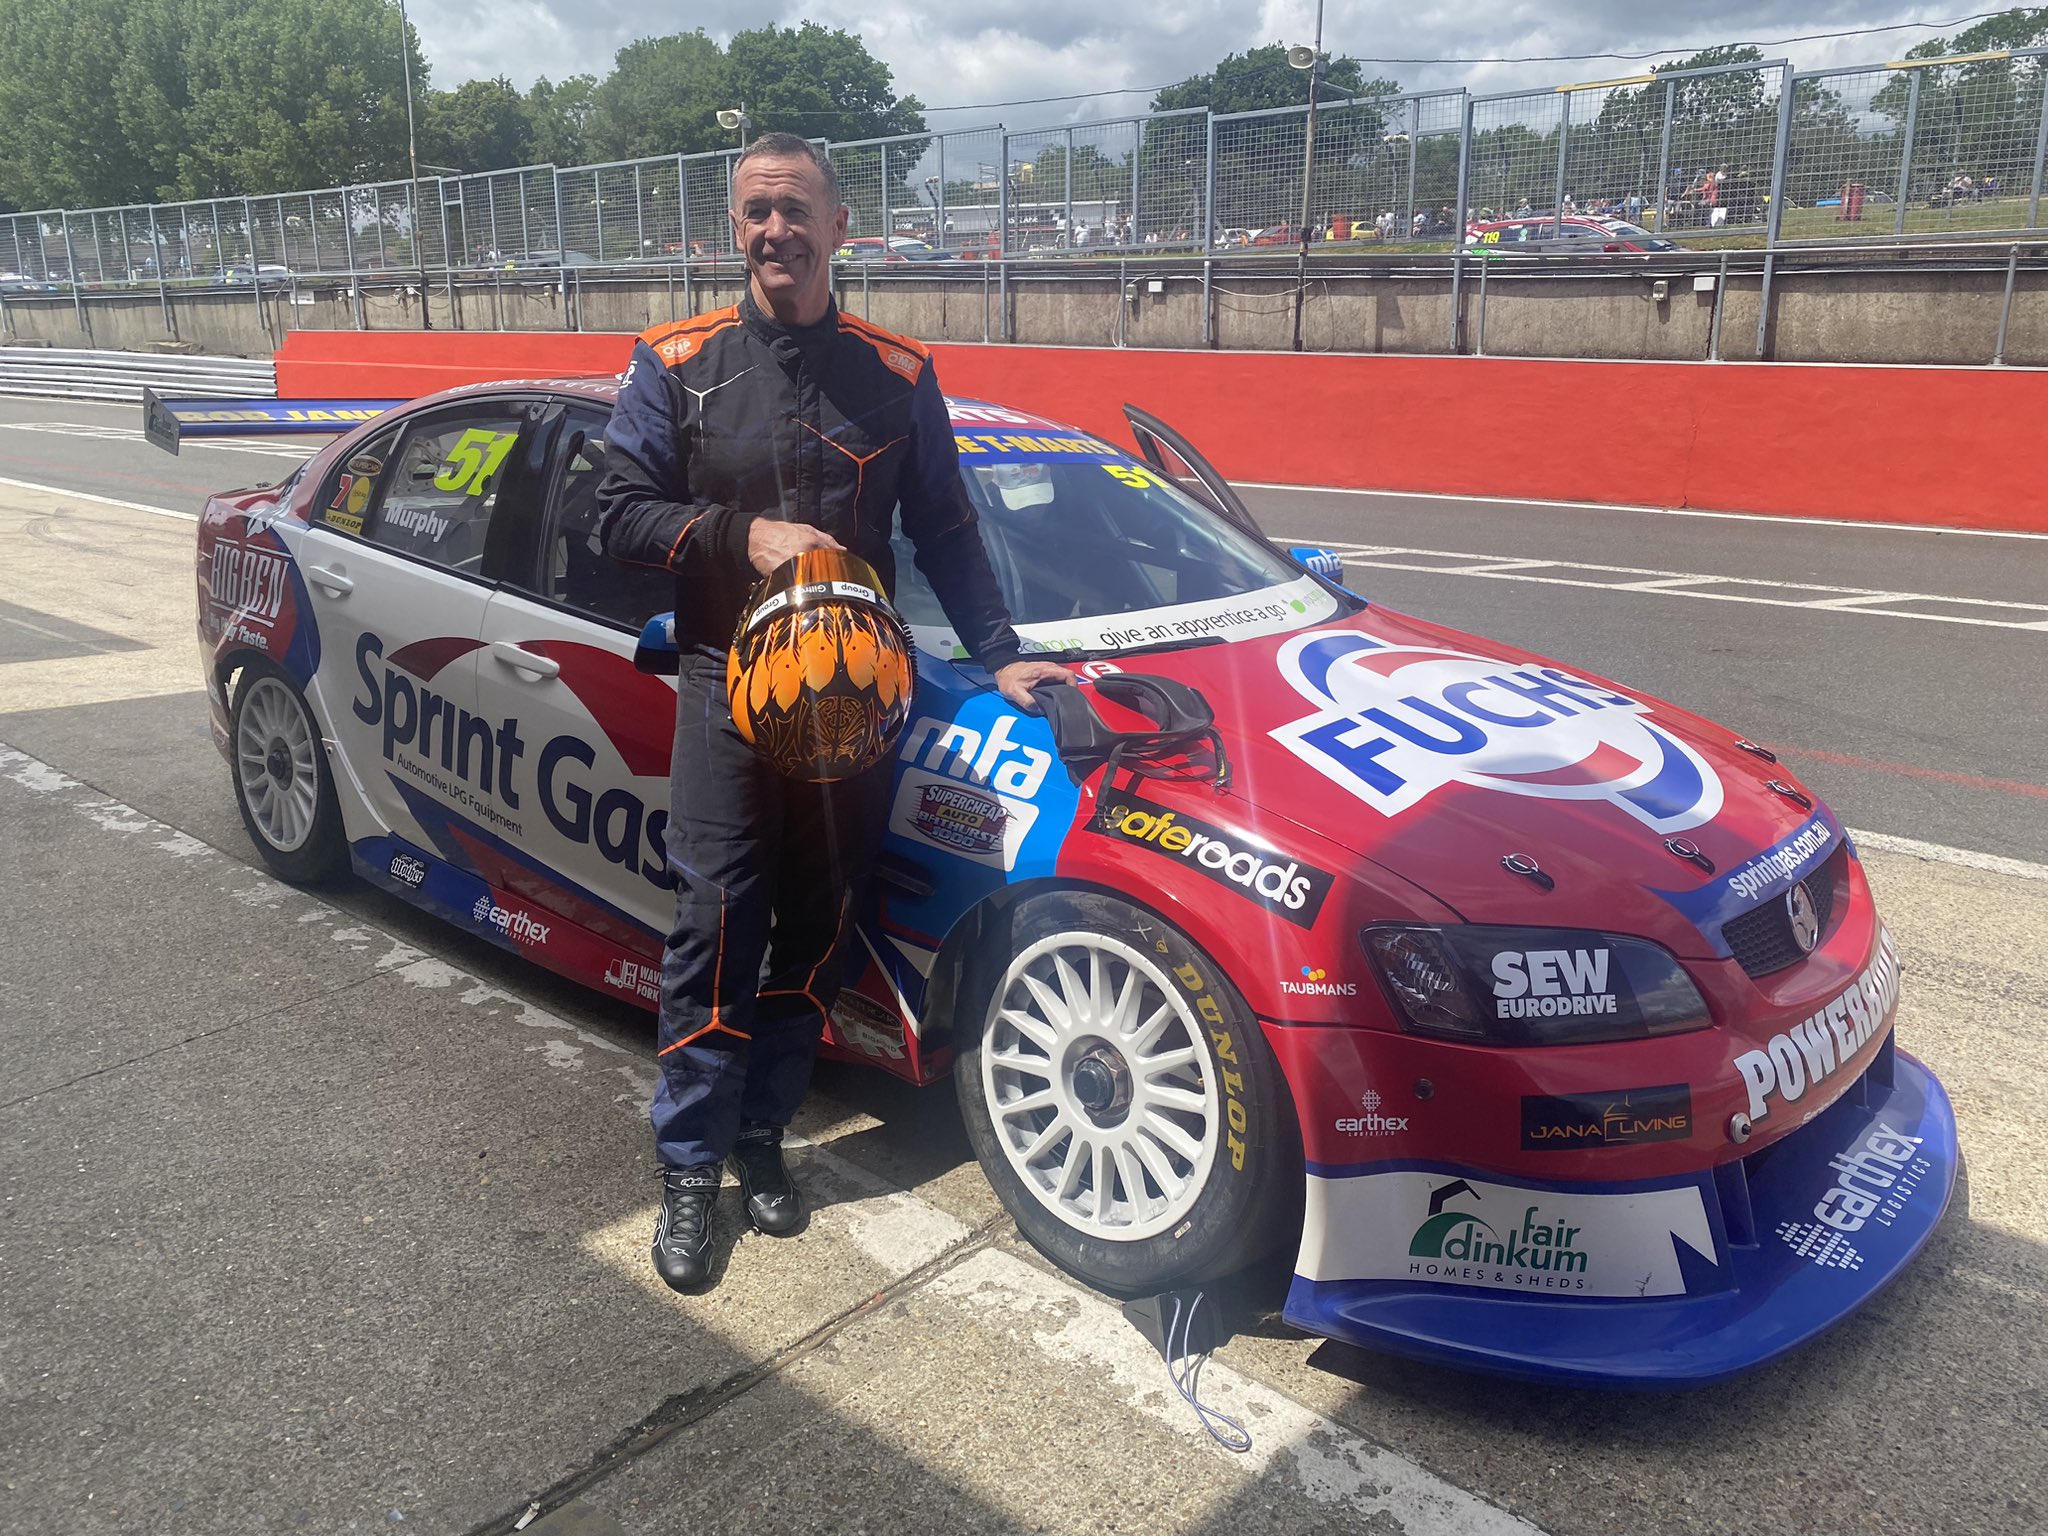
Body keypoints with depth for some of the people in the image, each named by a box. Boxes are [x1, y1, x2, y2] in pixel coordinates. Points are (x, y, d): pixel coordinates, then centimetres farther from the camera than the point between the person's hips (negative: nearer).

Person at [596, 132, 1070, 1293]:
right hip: (729, 686, -1)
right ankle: (691, 1167, 11)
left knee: (817, 932, 6)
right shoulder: (677, 368, 6)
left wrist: (1000, 656, 4)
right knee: (718, 932, -4)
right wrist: (744, 533, -13)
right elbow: (621, 514, 2)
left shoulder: (899, 377, 8)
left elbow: (947, 533, 11)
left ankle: (763, 1133, 23)